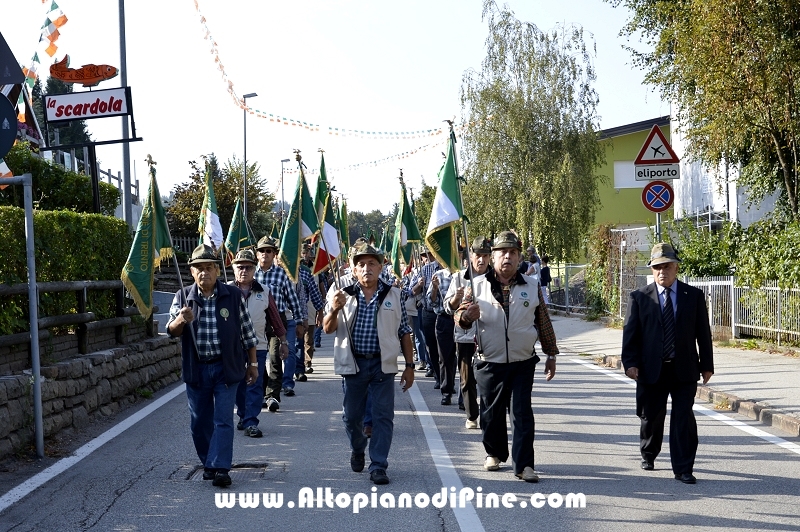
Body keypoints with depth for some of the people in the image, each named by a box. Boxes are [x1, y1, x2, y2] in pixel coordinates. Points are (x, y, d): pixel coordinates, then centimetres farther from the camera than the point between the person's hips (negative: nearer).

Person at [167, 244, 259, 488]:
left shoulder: (234, 295, -3)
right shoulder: (183, 297, 0)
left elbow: (247, 333, 3)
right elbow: (171, 330, -9)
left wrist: (252, 363, 4)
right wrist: (180, 320, -32)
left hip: (226, 367, -2)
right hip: (196, 369, 2)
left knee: (223, 420, -5)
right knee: (199, 422, 11)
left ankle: (220, 468, -5)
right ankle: (208, 464, 28)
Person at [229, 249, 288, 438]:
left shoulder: (264, 292, 5)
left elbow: (275, 318, 10)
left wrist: (283, 341, 12)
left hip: (258, 346, 0)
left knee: (255, 385, -4)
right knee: (238, 385, 11)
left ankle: (251, 422, -4)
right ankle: (243, 416, 27)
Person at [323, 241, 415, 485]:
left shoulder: (393, 295, 2)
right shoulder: (344, 294, 2)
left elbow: (404, 333, 5)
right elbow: (328, 329, -1)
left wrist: (409, 365, 1)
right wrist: (334, 309, -21)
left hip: (383, 364, -1)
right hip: (354, 364, 1)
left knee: (383, 417, -2)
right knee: (352, 416, 12)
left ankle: (378, 466, 6)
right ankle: (357, 450, 39)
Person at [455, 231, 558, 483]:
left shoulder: (532, 286, 4)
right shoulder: (478, 285, 0)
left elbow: (543, 322, 11)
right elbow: (459, 316, 1)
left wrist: (551, 355, 11)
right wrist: (466, 315, -23)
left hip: (522, 364, 0)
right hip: (489, 364, 0)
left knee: (522, 413, -2)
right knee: (491, 413, 11)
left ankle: (523, 464, 3)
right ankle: (495, 453, 32)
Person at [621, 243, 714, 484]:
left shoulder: (694, 296, 4)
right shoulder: (639, 297, 1)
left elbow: (703, 333, 6)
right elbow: (630, 332, -1)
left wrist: (706, 364, 4)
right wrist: (630, 362, -11)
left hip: (685, 369, 0)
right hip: (651, 369, 0)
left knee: (684, 418, -3)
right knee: (651, 417, 12)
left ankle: (683, 468, 4)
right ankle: (648, 455, 37)